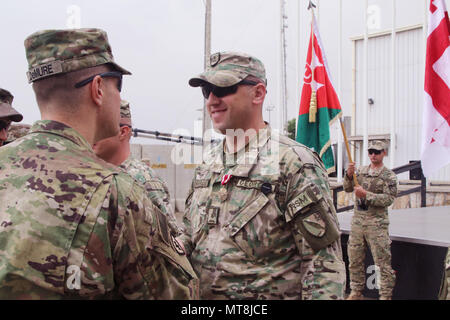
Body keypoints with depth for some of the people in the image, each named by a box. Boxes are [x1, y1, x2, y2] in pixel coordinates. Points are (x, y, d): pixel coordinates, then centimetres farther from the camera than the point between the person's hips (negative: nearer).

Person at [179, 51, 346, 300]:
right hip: (200, 294, 6)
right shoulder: (207, 162, 6)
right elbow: (189, 237, 13)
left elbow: (324, 260, -16)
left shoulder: (294, 162, -15)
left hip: (269, 294, -6)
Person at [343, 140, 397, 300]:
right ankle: (356, 291, 25)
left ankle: (386, 295, 8)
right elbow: (347, 189, 5)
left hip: (377, 223, -5)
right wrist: (349, 176, -14)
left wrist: (366, 194, -19)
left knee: (383, 261, -2)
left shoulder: (389, 176, -3)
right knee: (354, 259, 11)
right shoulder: (361, 171, 11)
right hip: (357, 220, 5)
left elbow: (388, 199, -12)